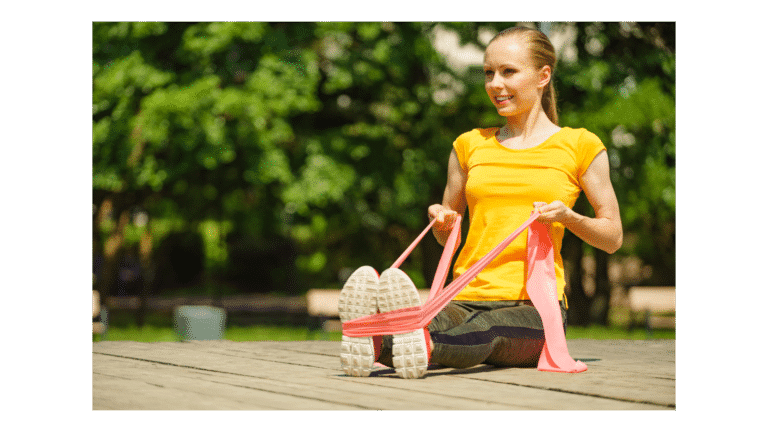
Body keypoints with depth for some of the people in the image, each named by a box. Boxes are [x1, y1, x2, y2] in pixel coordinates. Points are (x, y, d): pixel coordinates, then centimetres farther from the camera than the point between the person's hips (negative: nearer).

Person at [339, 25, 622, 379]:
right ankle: (375, 339, -69)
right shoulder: (470, 145, 20)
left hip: (535, 306, -3)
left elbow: (612, 238, 14)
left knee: (489, 330, -41)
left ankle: (427, 346, -72)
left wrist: (568, 217, -7)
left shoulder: (579, 146, 10)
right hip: (469, 298, 3)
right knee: (433, 322, -37)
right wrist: (441, 221, 3)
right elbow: (446, 236, 28)